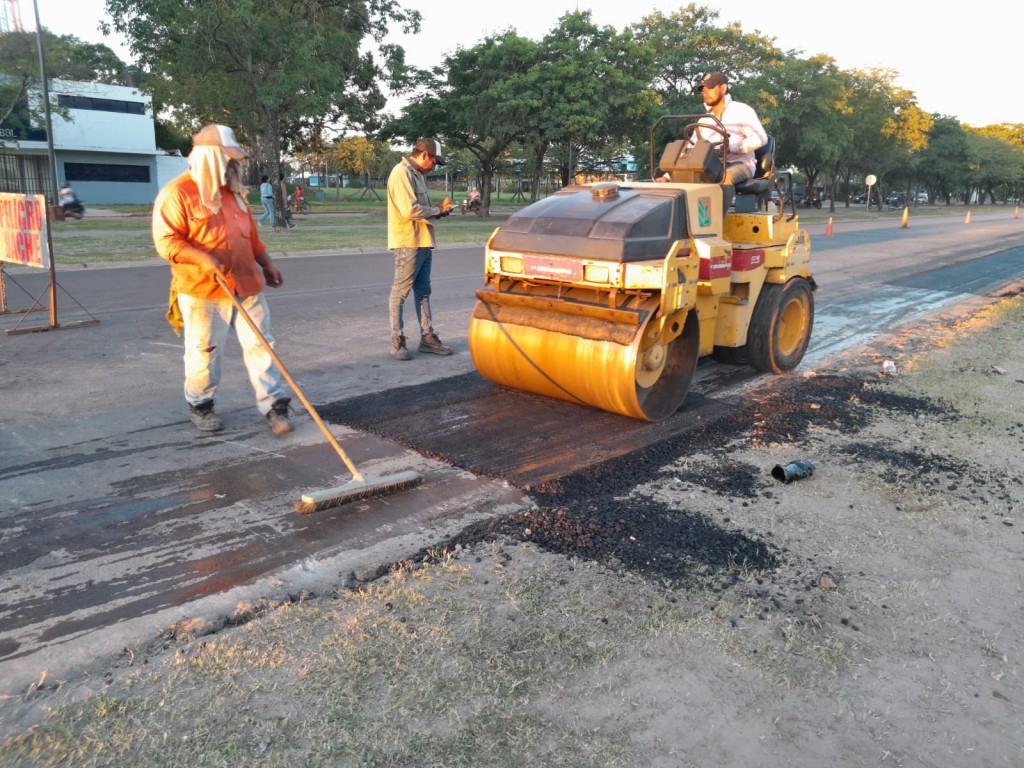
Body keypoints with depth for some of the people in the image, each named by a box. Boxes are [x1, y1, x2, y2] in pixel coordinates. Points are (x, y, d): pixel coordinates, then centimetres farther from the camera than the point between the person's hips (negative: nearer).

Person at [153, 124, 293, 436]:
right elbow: (165, 240, -14)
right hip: (203, 291, -6)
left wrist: (266, 263, 20)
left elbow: (250, 233, 23)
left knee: (260, 345, 3)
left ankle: (273, 404, 7)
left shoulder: (232, 191, 15)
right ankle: (199, 405, 23)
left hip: (247, 285, 6)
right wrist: (201, 258, -26)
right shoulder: (176, 193, -9)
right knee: (204, 351, 4)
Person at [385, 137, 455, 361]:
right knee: (400, 292, -4)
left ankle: (427, 337, 18)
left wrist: (438, 209, 2)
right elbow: (410, 210, -22)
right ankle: (397, 342, 0)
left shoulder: (417, 174, 19)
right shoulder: (402, 173, -12)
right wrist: (437, 211, -9)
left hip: (423, 242, 10)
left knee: (423, 291, 12)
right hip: (408, 243, -10)